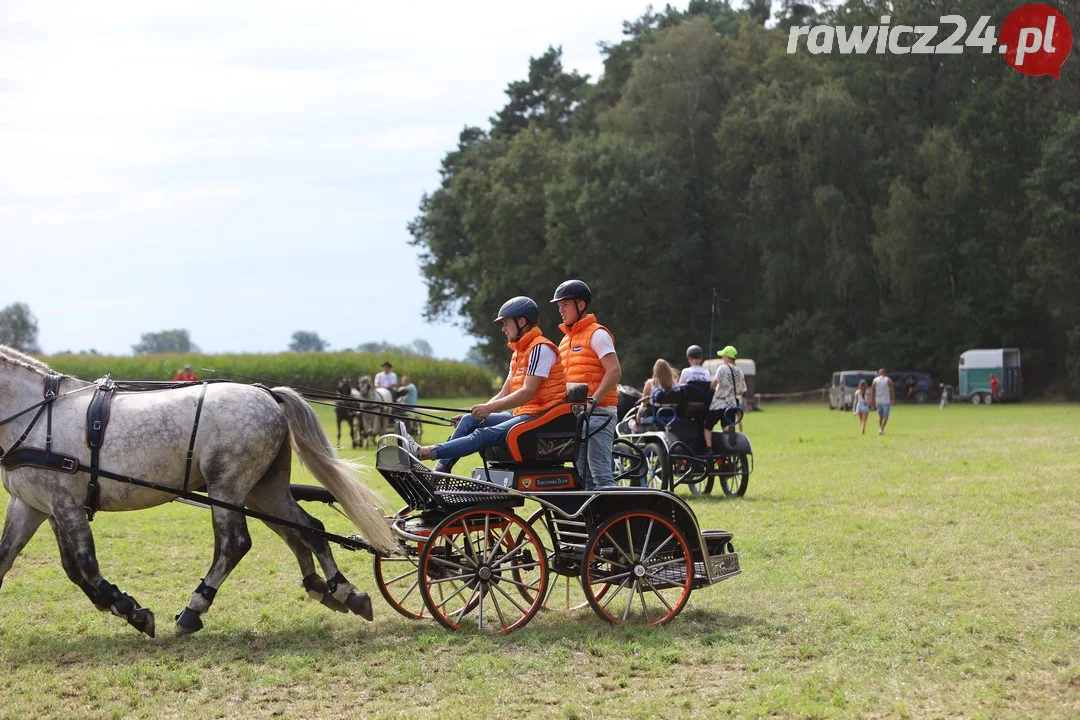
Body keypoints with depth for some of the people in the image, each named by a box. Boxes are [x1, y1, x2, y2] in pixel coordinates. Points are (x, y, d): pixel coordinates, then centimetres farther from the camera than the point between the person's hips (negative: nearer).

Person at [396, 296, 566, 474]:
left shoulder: (540, 349, -11)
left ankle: (423, 452, -35)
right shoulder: (518, 353, 22)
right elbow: (503, 395, 20)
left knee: (485, 435, -24)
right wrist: (480, 410, 6)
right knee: (470, 420, 0)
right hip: (521, 415, 10)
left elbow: (528, 392, -20)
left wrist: (489, 408, -23)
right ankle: (440, 469, -11)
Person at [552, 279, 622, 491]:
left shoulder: (596, 334, -4)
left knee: (600, 474, -15)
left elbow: (614, 372, -14)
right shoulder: (566, 341, 21)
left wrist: (593, 401, -22)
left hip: (598, 412, -9)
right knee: (583, 476, 8)